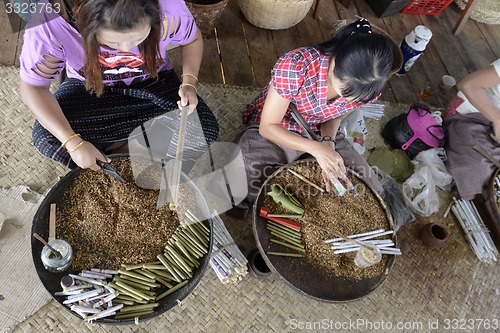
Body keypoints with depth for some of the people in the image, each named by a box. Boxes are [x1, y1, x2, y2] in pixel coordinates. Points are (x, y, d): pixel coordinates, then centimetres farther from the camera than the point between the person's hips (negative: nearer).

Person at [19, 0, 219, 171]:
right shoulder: (48, 28, -31)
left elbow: (192, 40, -7)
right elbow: (32, 87, -17)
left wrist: (189, 82, -24)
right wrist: (73, 143, -26)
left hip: (153, 84, 1)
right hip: (89, 89, 0)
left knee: (204, 132, -21)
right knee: (46, 139, -24)